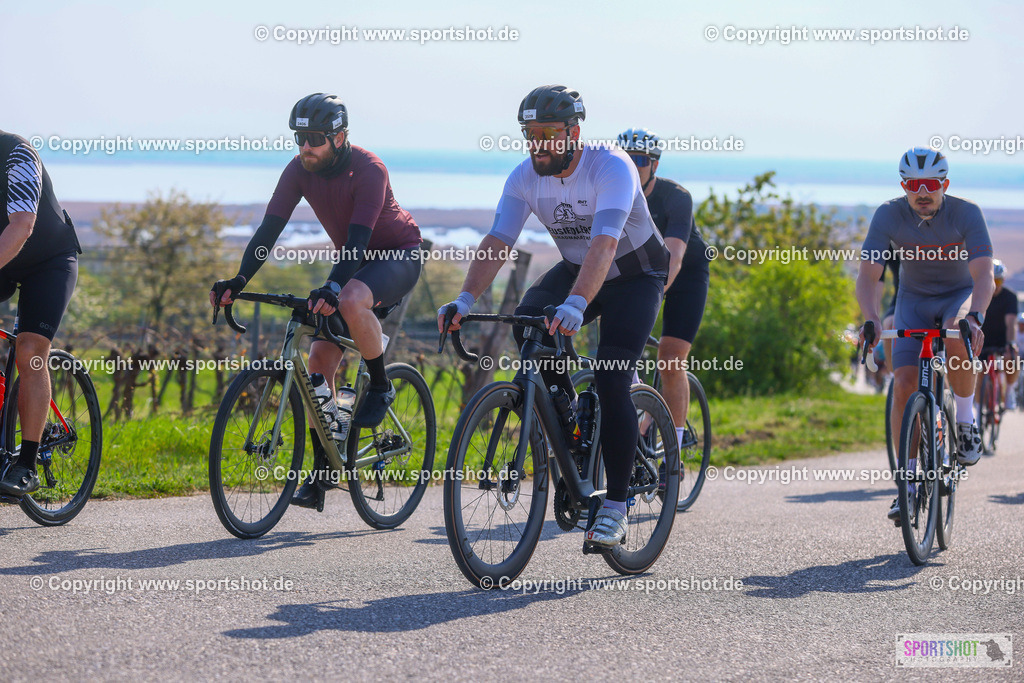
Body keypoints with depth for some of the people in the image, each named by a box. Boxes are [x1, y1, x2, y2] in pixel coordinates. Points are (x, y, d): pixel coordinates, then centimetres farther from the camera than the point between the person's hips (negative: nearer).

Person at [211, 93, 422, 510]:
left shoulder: (368, 170, -27)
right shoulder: (299, 170, -11)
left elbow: (360, 238, -37)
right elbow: (270, 228, -16)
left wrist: (332, 288, -51)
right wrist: (239, 280, -30)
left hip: (399, 255, -6)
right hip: (353, 260, 6)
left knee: (351, 301, -38)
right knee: (320, 361, -6)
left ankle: (381, 388, -13)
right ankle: (322, 473, 1)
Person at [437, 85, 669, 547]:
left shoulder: (612, 167, -31)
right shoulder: (526, 178, -15)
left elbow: (604, 244, -44)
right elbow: (497, 242, -22)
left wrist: (575, 305, -59)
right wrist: (465, 299, -39)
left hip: (636, 276, -5)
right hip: (575, 269, 5)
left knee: (610, 381, -20)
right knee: (527, 321, -25)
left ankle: (616, 507, -12)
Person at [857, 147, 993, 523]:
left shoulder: (966, 213, -24)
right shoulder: (888, 215, -20)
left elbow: (983, 274, -32)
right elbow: (867, 275, -23)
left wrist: (974, 316, -51)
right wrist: (871, 319, -42)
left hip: (959, 294, -2)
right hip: (913, 300, 2)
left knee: (957, 339, -37)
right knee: (904, 386, -14)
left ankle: (966, 420, -12)